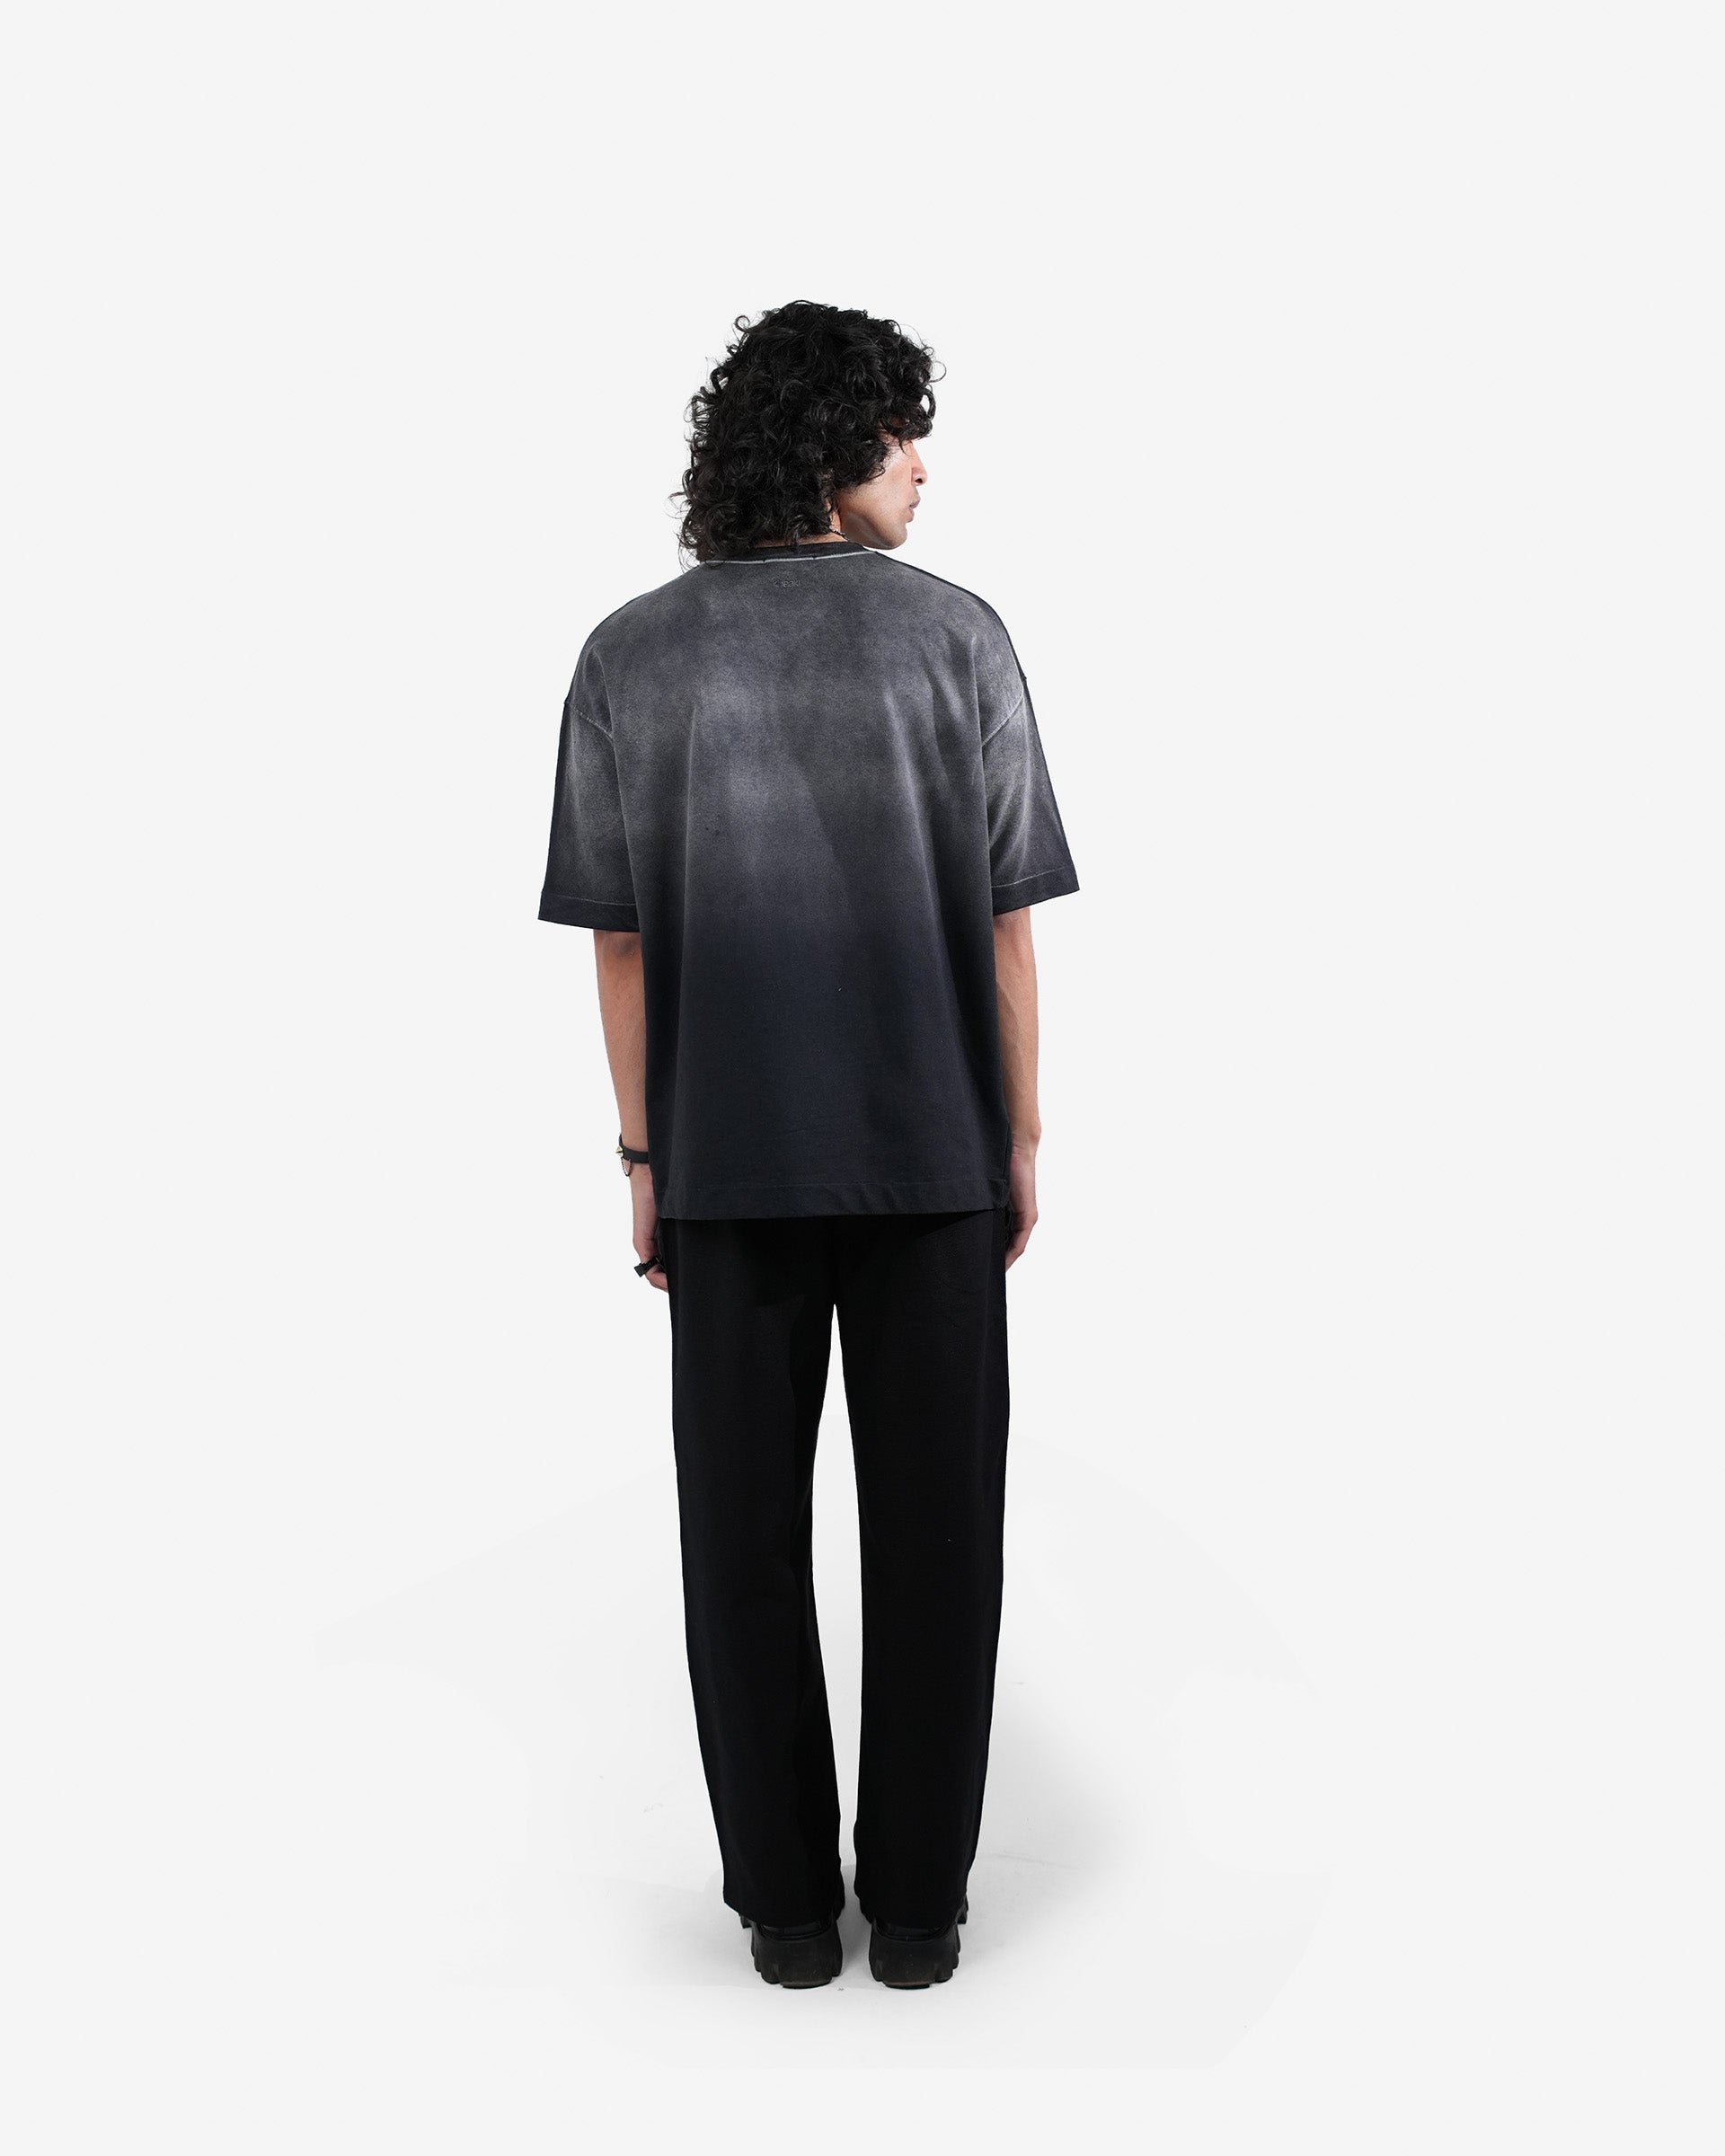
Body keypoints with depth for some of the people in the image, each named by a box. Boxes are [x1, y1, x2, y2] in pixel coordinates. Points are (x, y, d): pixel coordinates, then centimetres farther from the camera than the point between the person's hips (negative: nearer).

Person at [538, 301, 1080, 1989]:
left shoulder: (630, 657, -1)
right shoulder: (960, 637, -5)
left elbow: (617, 940, 0)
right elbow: (1003, 925, -4)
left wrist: (642, 1159, 8)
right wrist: (1021, 1139, 6)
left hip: (730, 1158, 1)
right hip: (931, 1152, -1)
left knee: (748, 1530, 10)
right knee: (932, 1525, 10)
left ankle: (788, 1902, 19)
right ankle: (917, 1899, 19)